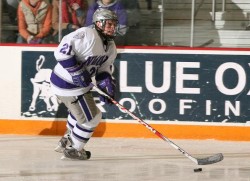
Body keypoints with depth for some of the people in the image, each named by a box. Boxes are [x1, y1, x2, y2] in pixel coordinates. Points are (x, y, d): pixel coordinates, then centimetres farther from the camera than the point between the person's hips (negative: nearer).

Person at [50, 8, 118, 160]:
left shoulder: (110, 47, 4)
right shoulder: (86, 35, -26)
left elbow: (104, 69, 11)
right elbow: (62, 51, -28)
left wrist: (106, 85, -7)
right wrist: (76, 72, -29)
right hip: (69, 86, -10)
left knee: (80, 110, 33)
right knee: (91, 118, -1)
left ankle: (66, 142, 52)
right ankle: (73, 150, 18)